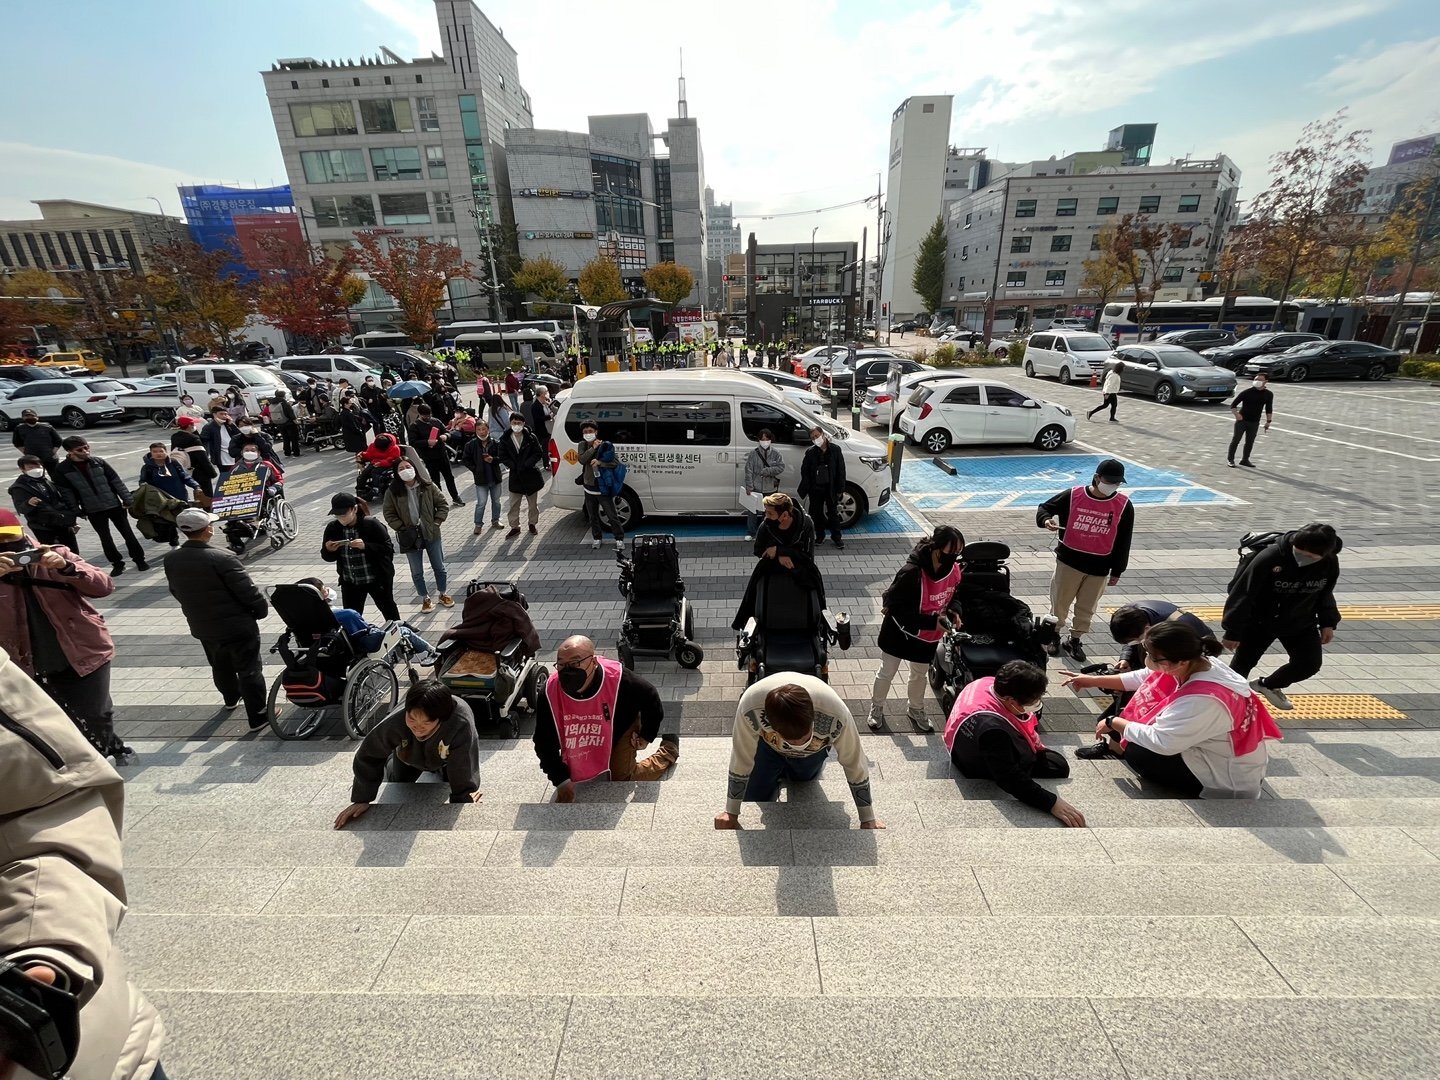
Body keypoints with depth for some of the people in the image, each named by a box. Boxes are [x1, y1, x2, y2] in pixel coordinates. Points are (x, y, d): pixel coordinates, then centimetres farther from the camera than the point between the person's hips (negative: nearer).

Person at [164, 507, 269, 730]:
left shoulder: (172, 559, -5)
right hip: (238, 627, -7)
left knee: (220, 666, 29)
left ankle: (231, 698, 52)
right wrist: (262, 610, -5)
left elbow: (176, 591, 11)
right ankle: (258, 716, 15)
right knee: (249, 671, 6)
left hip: (202, 627, 7)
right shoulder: (221, 558, -27)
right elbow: (248, 591, -24)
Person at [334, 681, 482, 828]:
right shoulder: (396, 721, -43)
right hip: (410, 757, 2)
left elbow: (464, 771, -36)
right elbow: (368, 756, -23)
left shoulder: (462, 725, -50)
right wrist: (362, 799, -17)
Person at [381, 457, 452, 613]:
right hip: (410, 537, 0)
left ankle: (442, 594, 33)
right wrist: (401, 528, -9)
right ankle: (425, 599, 28)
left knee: (439, 567, 13)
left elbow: (443, 504, 0)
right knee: (417, 572, 11)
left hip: (432, 534, 1)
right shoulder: (392, 492, -8)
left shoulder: (428, 487, -6)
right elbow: (388, 513, -1)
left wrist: (436, 522, -7)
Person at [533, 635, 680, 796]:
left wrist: (646, 737, -6)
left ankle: (668, 751, 14)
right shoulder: (551, 691, -33)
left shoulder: (619, 680, -39)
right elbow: (544, 741, -21)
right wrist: (562, 780, -24)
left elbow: (651, 700, -18)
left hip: (621, 730, -3)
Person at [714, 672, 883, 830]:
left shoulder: (835, 714, -44)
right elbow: (741, 761, -26)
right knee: (754, 798, 5)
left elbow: (854, 764, -25)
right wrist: (731, 813, -13)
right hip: (767, 744, 0)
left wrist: (868, 820, -13)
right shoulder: (750, 706, -44)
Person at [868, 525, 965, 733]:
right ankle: (877, 707, 41)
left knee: (920, 674, 26)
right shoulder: (912, 573, -34)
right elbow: (895, 607, -29)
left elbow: (954, 593, 5)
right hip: (899, 632, -5)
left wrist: (954, 610, -17)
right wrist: (931, 622, -34)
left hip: (928, 637, 5)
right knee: (886, 673, 16)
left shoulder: (953, 568, -14)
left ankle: (915, 709, 52)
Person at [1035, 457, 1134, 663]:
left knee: (1086, 608, 12)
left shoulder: (1124, 506, -4)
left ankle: (1074, 641, 30)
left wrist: (1117, 571, 4)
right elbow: (1045, 508, 4)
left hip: (1099, 567, 2)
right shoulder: (1073, 496, -10)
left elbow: (1123, 542, 2)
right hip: (1069, 560, -1)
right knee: (1060, 602, 8)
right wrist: (1047, 520, -21)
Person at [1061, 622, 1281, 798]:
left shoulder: (1204, 700, -37)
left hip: (1232, 777, -8)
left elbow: (1160, 741, -33)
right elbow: (1142, 678, 3)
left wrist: (1114, 723, -18)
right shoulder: (1196, 663, -12)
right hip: (1208, 745, 8)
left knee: (1136, 753, -16)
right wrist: (1093, 680, 5)